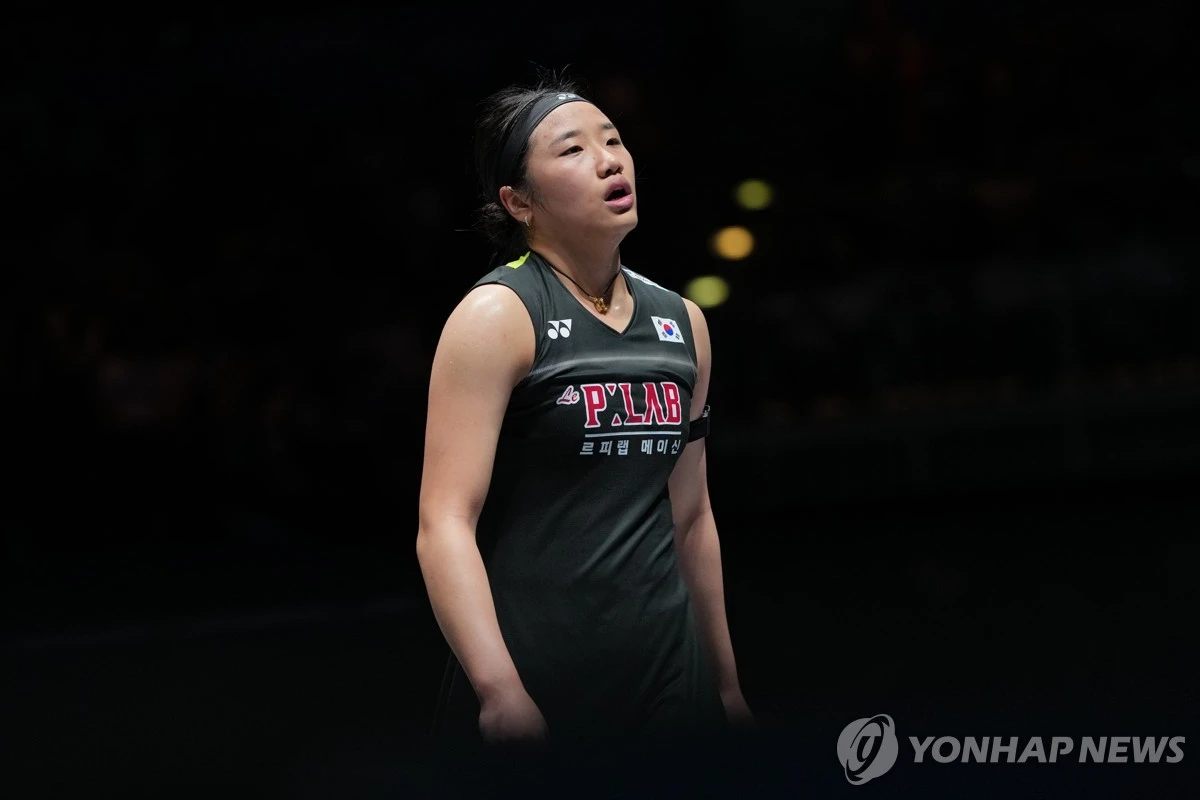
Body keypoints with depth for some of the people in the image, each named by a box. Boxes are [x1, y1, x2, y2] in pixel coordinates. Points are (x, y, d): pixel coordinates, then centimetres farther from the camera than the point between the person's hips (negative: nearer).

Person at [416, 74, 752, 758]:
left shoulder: (683, 323, 10)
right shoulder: (499, 315, -8)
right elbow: (445, 523, -16)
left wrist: (726, 677, 18)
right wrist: (503, 694, -25)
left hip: (669, 673, 6)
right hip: (534, 677, -5)